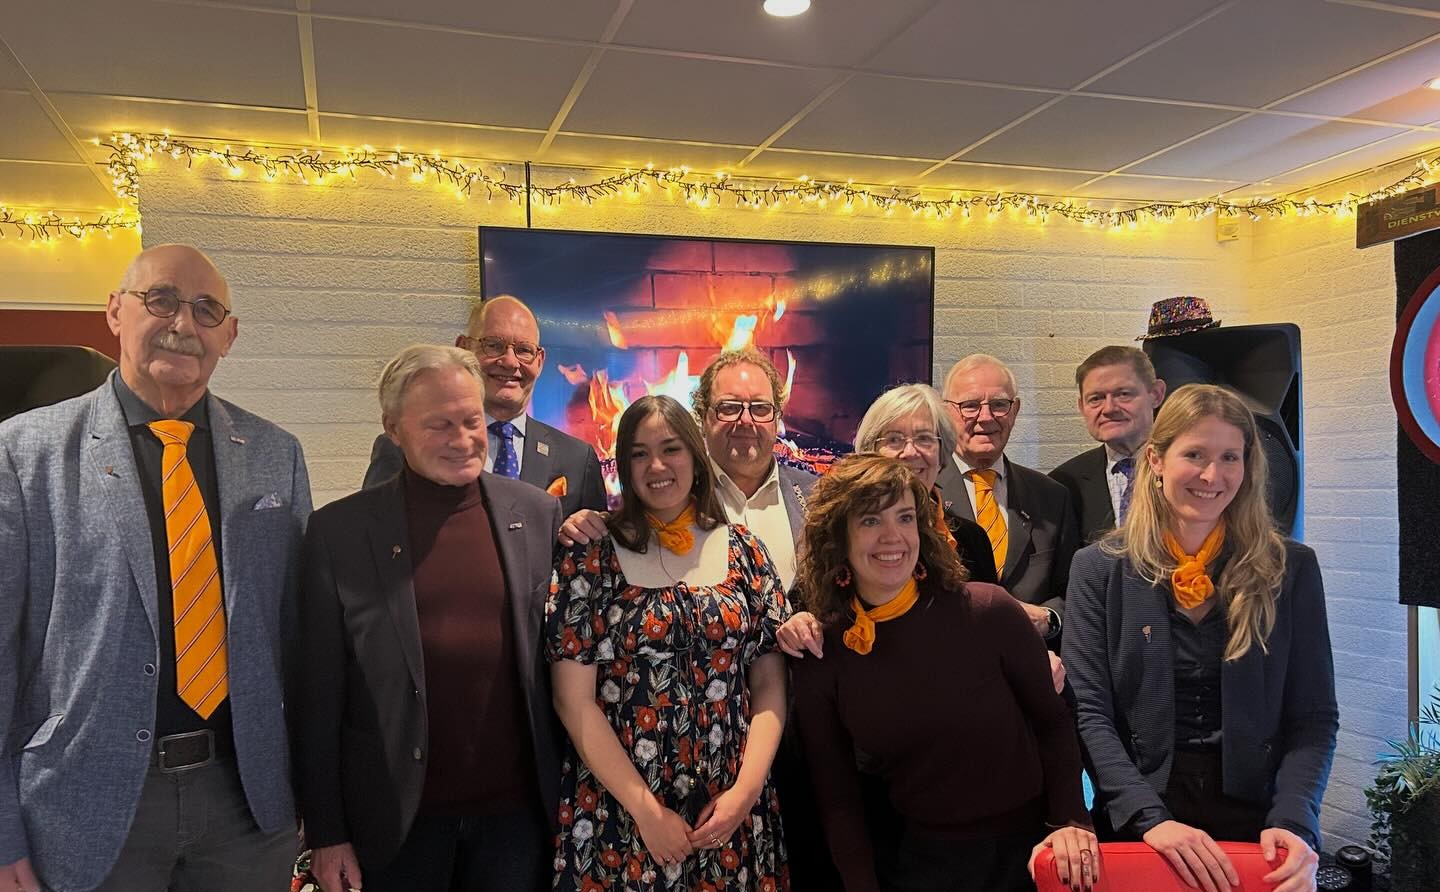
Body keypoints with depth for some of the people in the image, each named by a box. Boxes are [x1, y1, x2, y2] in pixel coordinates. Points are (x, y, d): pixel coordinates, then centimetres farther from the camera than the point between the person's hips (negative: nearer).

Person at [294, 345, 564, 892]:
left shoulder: (537, 513, -1)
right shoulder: (340, 530, -6)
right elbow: (320, 693, -3)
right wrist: (326, 832, -3)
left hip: (519, 810, 1)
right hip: (400, 819, -1)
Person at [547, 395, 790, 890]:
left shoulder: (743, 552, 2)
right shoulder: (591, 556, -6)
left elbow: (771, 687, 3)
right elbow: (574, 700, -8)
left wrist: (746, 790, -10)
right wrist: (647, 811, -12)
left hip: (732, 813, 2)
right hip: (618, 812, -2)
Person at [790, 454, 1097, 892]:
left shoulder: (988, 611, -17)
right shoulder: (818, 655, -11)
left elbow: (1052, 722, -5)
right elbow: (837, 798, -3)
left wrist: (1072, 821, -16)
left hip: (1029, 849, 0)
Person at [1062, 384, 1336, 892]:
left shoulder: (1291, 568, -1)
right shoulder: (1099, 569, -5)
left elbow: (1313, 717, -1)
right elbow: (1088, 712, -9)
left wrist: (1293, 821, -16)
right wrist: (1151, 817, -20)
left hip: (1258, 818, 1)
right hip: (1138, 820, -1)